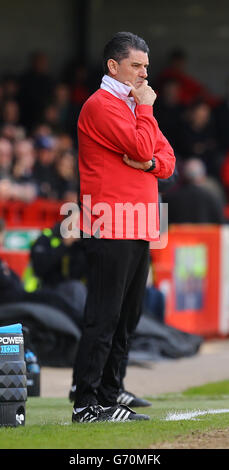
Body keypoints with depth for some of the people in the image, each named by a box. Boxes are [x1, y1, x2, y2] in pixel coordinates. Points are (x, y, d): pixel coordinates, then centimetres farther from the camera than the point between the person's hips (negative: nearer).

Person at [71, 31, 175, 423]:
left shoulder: (135, 106, 21)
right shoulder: (101, 105, -8)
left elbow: (166, 158, 17)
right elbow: (142, 147, -18)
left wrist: (150, 162, -5)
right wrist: (145, 108, -5)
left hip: (138, 233, 9)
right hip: (110, 232, -9)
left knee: (126, 321, 10)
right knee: (104, 319, -11)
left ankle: (108, 401, 14)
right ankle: (85, 405, -11)